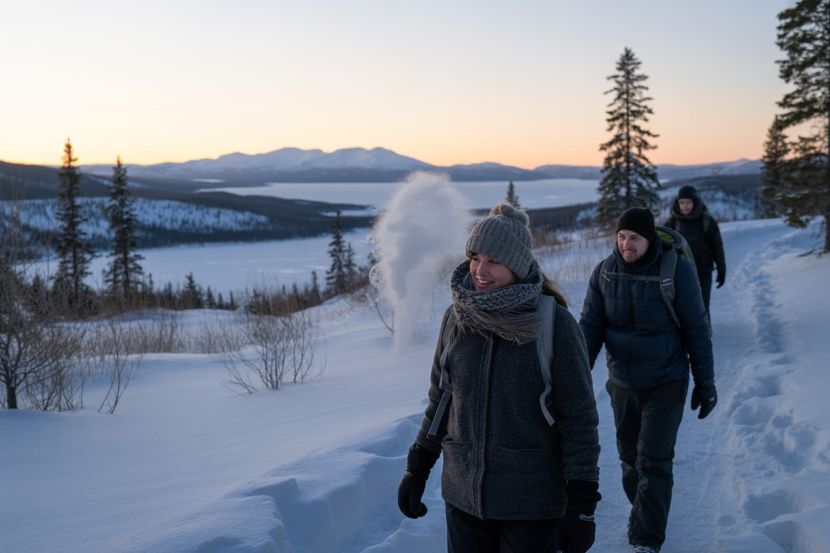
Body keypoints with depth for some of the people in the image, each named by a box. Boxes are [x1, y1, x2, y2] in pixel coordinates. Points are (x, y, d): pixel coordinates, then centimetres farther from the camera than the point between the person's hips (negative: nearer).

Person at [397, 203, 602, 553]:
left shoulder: (553, 323, -13)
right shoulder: (456, 317, -1)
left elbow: (579, 419, -10)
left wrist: (582, 504, -11)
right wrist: (417, 470, 11)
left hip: (533, 503, -3)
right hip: (463, 497, 4)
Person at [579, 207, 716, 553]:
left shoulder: (676, 271, -15)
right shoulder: (604, 272, -6)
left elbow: (697, 329, -8)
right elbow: (590, 326, -5)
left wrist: (705, 382, -4)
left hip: (665, 385, -4)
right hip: (622, 383, 4)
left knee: (653, 462, -5)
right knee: (630, 458, 14)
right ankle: (646, 516, 36)